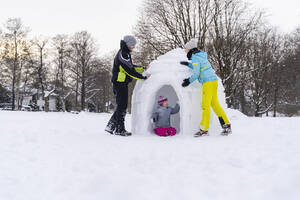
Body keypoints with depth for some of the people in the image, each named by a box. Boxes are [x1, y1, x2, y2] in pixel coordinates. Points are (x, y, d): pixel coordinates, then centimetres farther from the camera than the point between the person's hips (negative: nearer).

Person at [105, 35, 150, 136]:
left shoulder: (125, 54, 17)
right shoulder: (123, 55, -16)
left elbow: (131, 66, 25)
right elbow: (129, 71, -22)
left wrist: (143, 68, 14)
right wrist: (143, 77, -20)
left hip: (122, 84, 10)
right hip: (120, 83, -10)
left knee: (121, 106, 13)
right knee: (122, 106, -6)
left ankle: (110, 126, 17)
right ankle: (119, 129, 0)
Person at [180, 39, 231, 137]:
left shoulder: (195, 58, -9)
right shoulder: (201, 56, 19)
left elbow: (196, 74, -12)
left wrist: (189, 81, 0)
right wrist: (188, 64, 32)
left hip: (208, 82, -9)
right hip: (213, 81, 9)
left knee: (205, 105, -7)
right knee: (215, 104, 9)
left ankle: (204, 129, -5)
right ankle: (226, 125, 9)